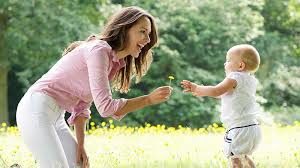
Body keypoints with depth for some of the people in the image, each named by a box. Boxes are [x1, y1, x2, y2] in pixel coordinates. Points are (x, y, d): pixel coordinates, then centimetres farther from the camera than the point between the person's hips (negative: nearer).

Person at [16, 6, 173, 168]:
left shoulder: (115, 62, 12)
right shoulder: (99, 50, -16)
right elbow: (105, 107, -23)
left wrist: (80, 146, 5)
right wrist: (149, 100, -18)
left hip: (55, 117, 10)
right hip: (37, 110, -10)